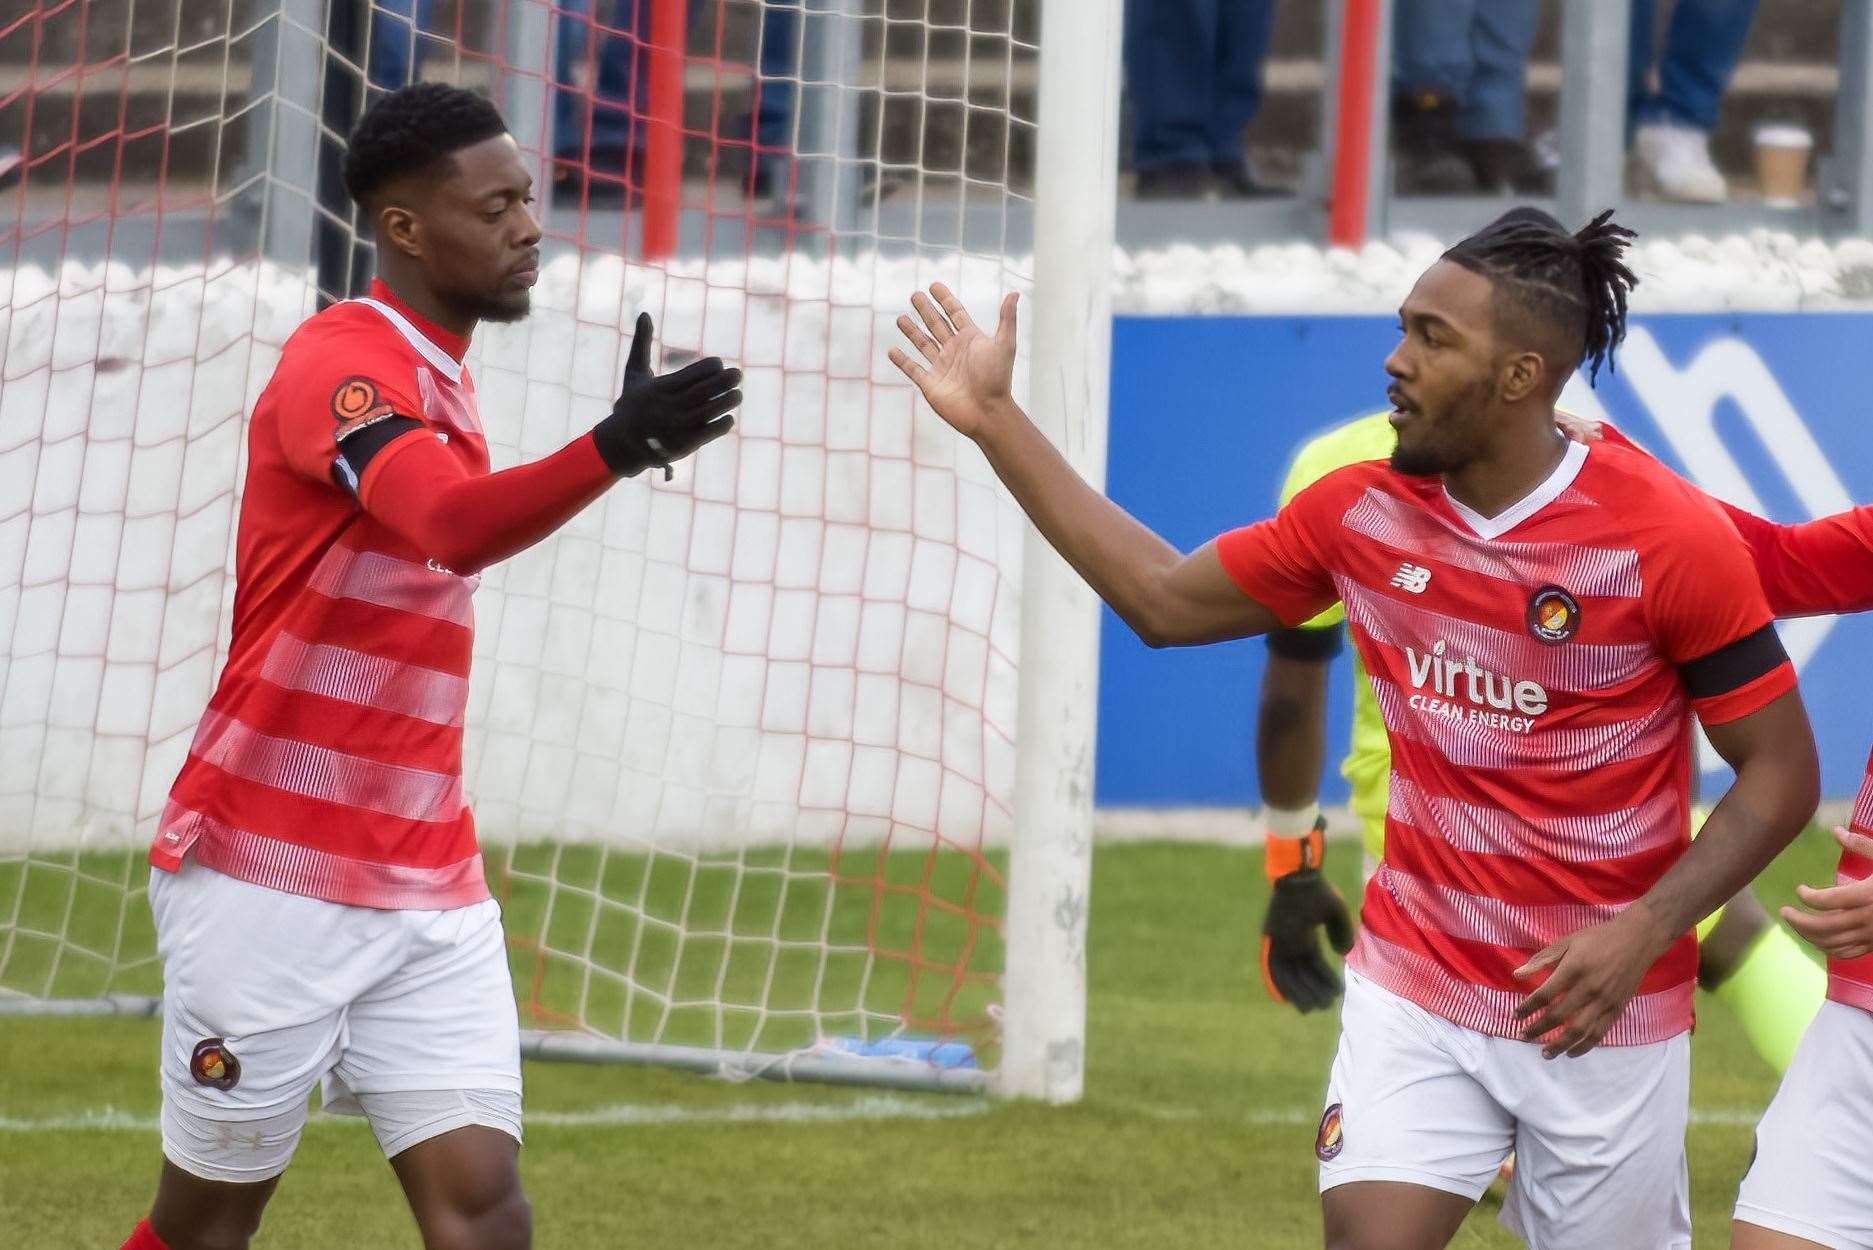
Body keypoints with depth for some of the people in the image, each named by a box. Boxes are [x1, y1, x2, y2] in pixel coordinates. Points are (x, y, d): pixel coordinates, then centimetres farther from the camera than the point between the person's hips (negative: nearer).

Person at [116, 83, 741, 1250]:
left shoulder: (439, 379, 13)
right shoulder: (340, 360, -15)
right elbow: (454, 526, -35)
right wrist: (613, 449, -49)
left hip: (427, 897, 7)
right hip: (271, 882, -7)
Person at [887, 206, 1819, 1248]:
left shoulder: (1672, 536, -15)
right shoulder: (1361, 513, -1)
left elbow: (1782, 772, -9)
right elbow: (1164, 600, 12)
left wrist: (1646, 929, -22)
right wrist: (997, 423, 10)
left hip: (1601, 1011, -3)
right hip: (1415, 995, 3)